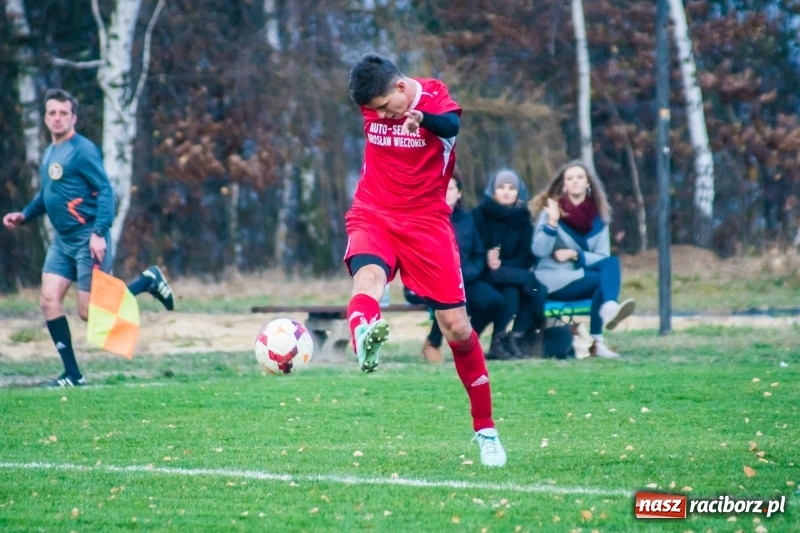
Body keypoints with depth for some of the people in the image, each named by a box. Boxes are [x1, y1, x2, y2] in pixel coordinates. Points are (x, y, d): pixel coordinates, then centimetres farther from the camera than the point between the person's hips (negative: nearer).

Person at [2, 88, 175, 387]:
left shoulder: (82, 150, -13)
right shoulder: (50, 153, 13)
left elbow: (105, 191, -16)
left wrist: (99, 232, -25)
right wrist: (24, 215, 12)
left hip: (87, 239, -8)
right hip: (62, 240, 8)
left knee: (89, 312, -5)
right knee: (49, 301, -4)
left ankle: (148, 282, 16)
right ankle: (72, 375, 2)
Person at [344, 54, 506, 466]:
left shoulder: (436, 98, -13)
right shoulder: (372, 103, 0)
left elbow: (451, 126, -38)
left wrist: (423, 119, -58)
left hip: (426, 222, -2)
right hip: (374, 216, 2)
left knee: (457, 327, -1)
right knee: (368, 277, -34)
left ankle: (485, 429, 15)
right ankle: (363, 337, -69)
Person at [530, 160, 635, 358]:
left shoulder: (598, 217, 8)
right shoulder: (551, 210, -2)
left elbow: (603, 257, 2)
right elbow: (539, 251, -14)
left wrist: (575, 255, -13)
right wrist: (552, 222, -26)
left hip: (582, 278, 4)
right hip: (553, 280, -4)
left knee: (612, 263, -26)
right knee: (605, 279, -28)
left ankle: (609, 309, -45)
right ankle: (595, 340, -39)